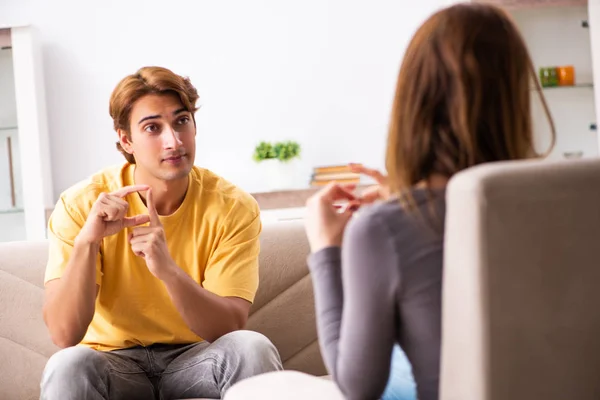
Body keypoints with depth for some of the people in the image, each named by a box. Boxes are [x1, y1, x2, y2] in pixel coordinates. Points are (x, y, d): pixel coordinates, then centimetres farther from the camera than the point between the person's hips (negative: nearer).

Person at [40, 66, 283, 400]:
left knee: (253, 348, -30)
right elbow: (64, 335, -18)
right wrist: (86, 241, -32)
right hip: (113, 362, 0)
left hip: (195, 359, 1)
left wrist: (169, 270, -35)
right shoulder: (82, 204, -11)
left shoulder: (233, 208, -10)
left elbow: (229, 328, -18)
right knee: (68, 366, -33)